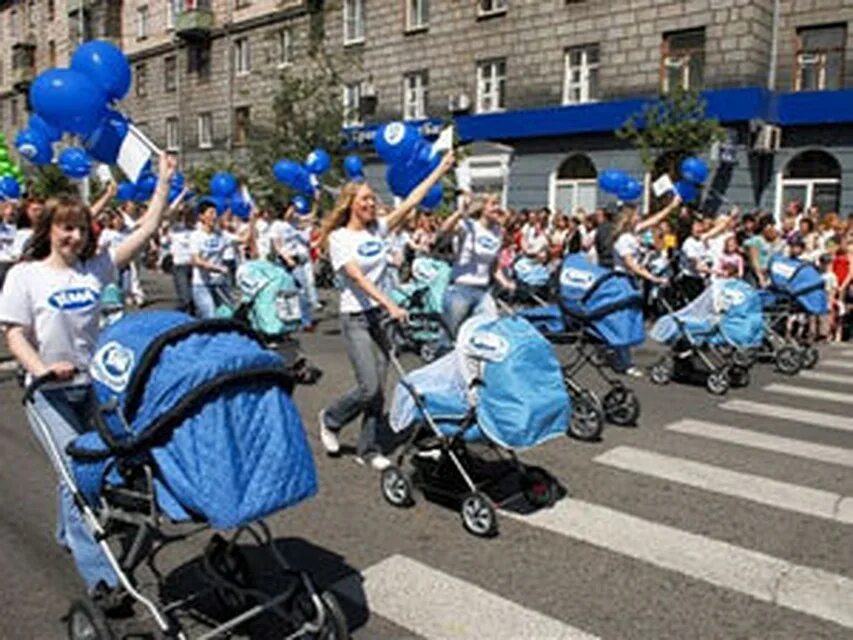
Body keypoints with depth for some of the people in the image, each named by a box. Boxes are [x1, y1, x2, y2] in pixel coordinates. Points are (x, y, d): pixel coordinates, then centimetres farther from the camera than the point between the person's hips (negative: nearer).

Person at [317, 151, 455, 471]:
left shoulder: (378, 228, 8)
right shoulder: (339, 237, -8)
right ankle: (330, 419, 17)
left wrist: (441, 169, 2)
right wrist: (390, 304, -30)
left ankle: (369, 449, 17)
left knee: (379, 387, 4)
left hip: (380, 315, 5)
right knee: (369, 387, -11)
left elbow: (410, 202, 4)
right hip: (356, 317, -5)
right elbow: (358, 277, -19)